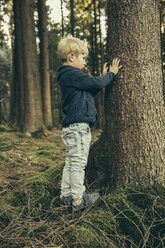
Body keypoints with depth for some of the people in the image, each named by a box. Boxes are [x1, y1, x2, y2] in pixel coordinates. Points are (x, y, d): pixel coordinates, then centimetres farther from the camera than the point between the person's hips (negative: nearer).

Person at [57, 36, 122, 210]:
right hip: (77, 127, -11)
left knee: (71, 163, 14)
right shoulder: (73, 74, -13)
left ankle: (66, 195, 23)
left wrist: (104, 78, 21)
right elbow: (95, 83, -15)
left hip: (73, 128, 11)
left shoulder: (67, 76, 20)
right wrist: (111, 74, 2)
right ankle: (78, 199, 5)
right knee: (78, 163, -4)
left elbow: (90, 91, 25)